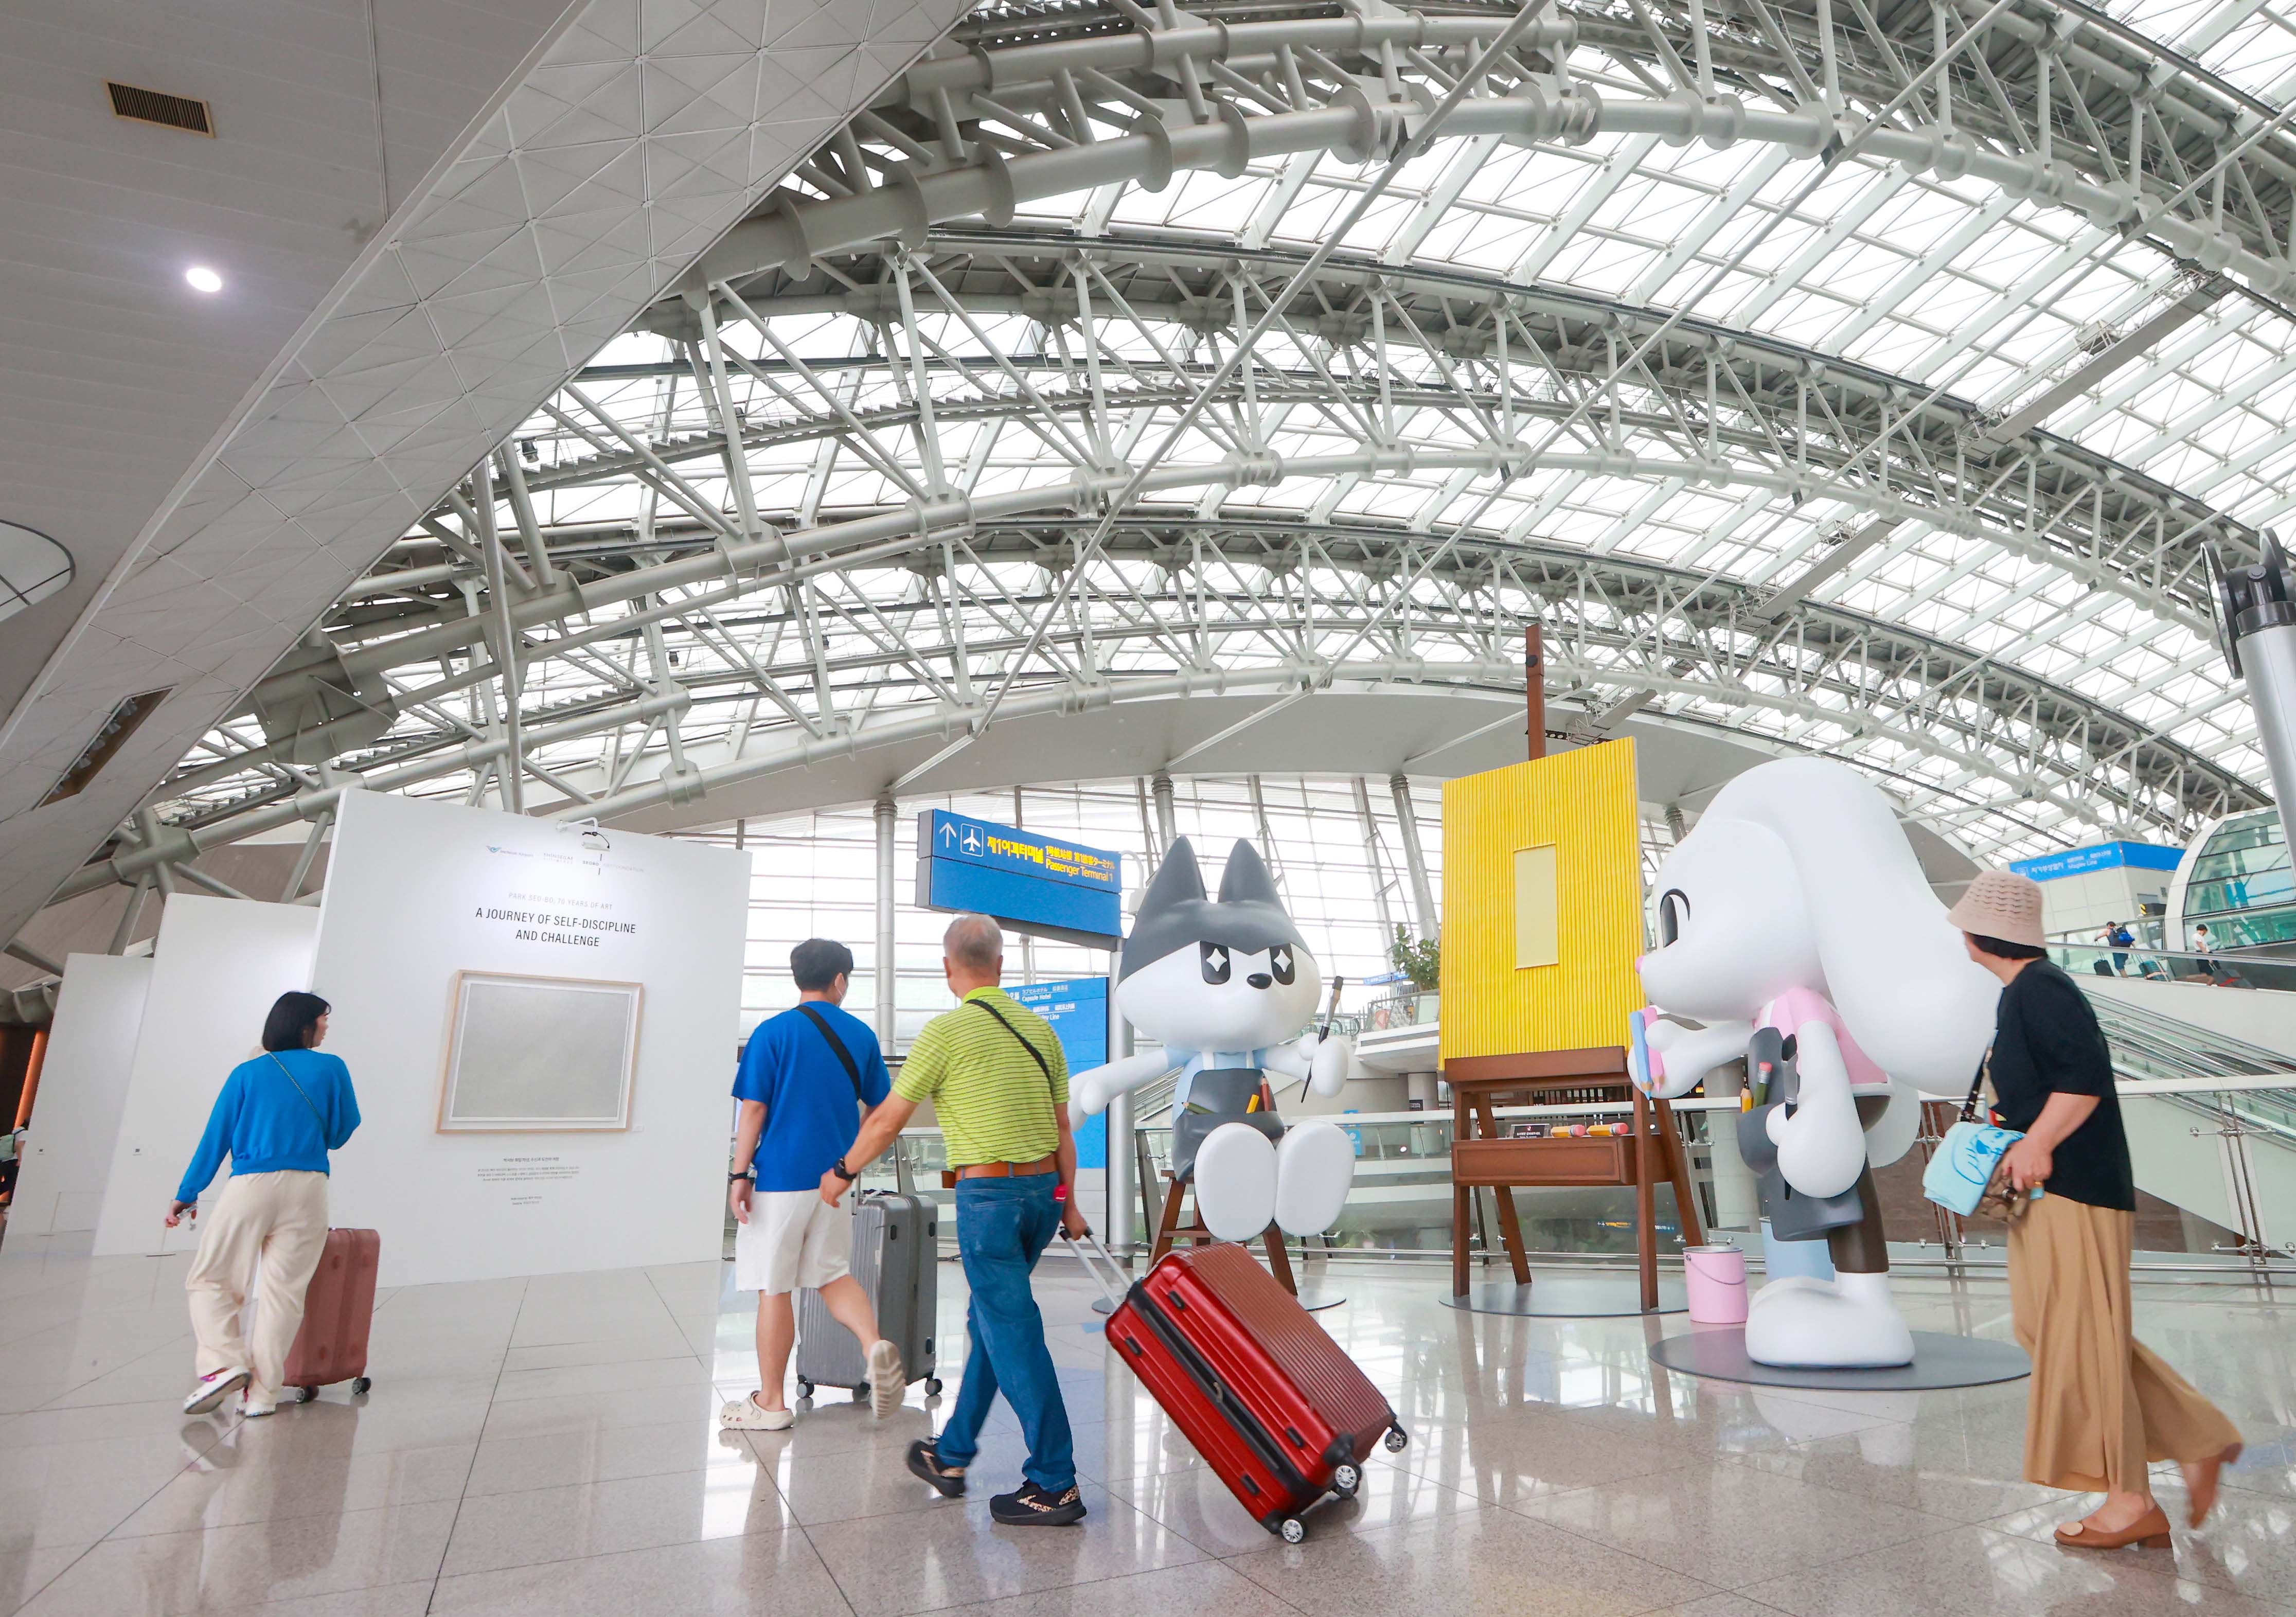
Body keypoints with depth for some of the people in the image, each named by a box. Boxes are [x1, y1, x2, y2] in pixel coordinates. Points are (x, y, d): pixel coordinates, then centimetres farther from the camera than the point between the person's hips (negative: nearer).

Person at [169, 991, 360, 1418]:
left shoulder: (248, 1073, 9)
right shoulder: (332, 1069, 6)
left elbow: (216, 1138, 8)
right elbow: (343, 1130, 9)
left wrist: (187, 1195, 15)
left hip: (251, 1186, 0)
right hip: (308, 1189, 0)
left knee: (211, 1279, 12)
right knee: (283, 1291, 2)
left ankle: (223, 1363, -5)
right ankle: (262, 1393, 2)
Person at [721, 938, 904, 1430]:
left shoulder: (773, 1033, -8)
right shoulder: (861, 1035, 4)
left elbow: (753, 1110, -10)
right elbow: (878, 1110, 11)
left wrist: (739, 1175, -3)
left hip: (781, 1179, -4)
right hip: (835, 1178, 4)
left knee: (773, 1288, 6)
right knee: (833, 1273, 16)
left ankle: (770, 1403, 16)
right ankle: (875, 1345, -7)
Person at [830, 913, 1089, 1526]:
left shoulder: (948, 1029, -10)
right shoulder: (1038, 1027, 8)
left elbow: (888, 1120, -3)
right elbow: (1063, 1128, 12)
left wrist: (843, 1173, 13)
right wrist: (1068, 1202, 21)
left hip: (988, 1193, -7)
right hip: (1043, 1188, 7)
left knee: (1014, 1334, 0)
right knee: (988, 1320, 19)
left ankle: (1054, 1484, 6)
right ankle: (952, 1454, 33)